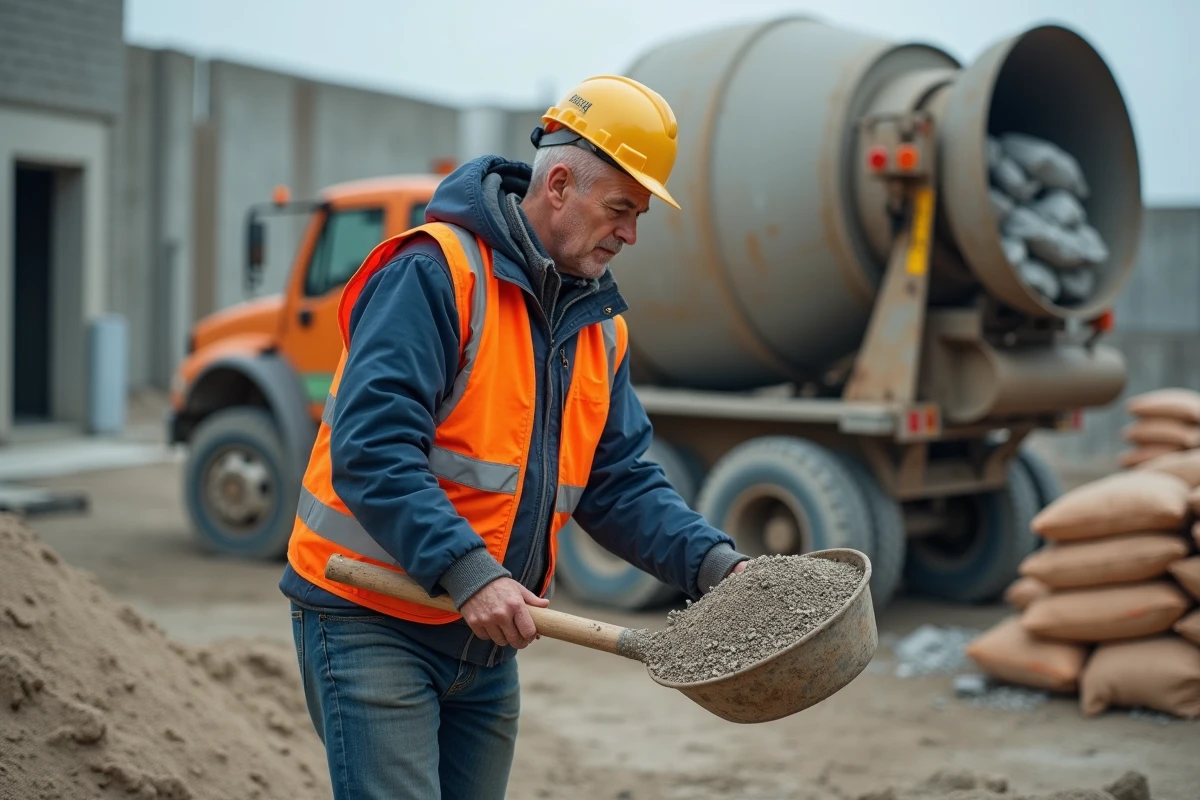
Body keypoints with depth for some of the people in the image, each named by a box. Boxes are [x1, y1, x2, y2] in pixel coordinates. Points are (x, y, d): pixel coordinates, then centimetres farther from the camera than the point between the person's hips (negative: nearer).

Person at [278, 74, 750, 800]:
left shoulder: (599, 327, 9)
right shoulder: (432, 274, -17)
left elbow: (619, 483, 7)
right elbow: (372, 450, -26)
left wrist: (714, 564, -9)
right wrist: (469, 572, -33)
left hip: (487, 640, 8)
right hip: (373, 618, -8)